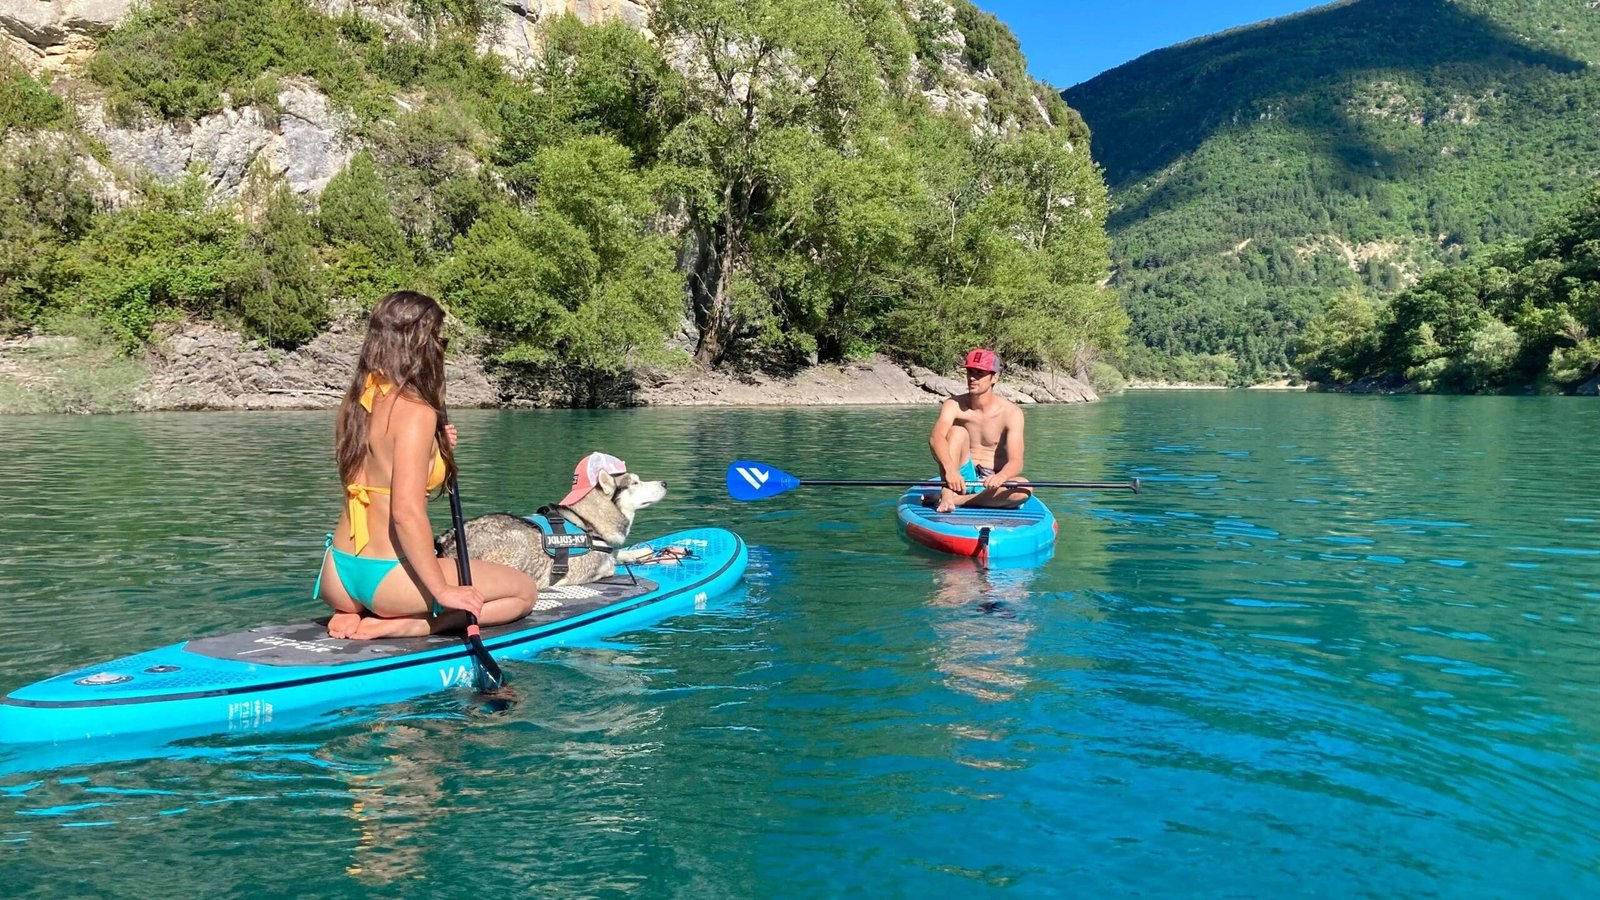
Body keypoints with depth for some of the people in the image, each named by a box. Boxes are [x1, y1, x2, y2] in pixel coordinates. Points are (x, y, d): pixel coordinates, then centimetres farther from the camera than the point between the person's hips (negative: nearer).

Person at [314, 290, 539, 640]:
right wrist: (443, 591, -20)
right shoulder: (415, 411, -17)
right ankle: (395, 627, -7)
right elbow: (407, 512, -23)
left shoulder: (354, 398, 6)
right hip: (386, 578, -8)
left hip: (337, 575, 8)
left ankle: (353, 613, 9)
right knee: (525, 591, 7)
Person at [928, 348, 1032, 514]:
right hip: (962, 477, 0)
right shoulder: (954, 405, -8)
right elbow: (936, 437, -28)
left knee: (1024, 489, -31)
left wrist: (1000, 477, -44)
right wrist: (950, 469, -48)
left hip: (991, 483, 0)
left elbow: (1016, 462, -20)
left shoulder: (1010, 412, -10)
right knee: (958, 431, -22)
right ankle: (946, 494, -35)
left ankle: (958, 500, -28)